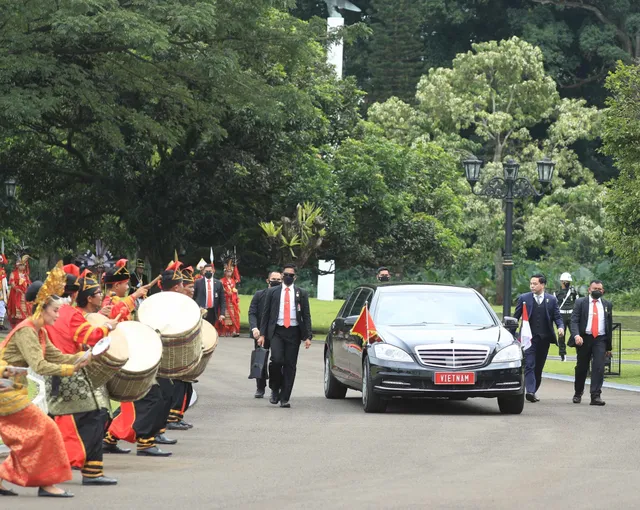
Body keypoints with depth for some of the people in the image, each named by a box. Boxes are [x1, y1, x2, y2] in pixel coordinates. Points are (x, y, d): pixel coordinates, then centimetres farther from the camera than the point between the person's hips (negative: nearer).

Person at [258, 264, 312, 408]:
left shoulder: (301, 294, 10)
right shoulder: (272, 292, 9)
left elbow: (306, 316, 8)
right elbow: (265, 314, 9)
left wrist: (308, 336, -1)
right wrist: (262, 334, 0)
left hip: (293, 332, 1)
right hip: (276, 331, -1)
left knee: (290, 365, -1)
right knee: (276, 360, -19)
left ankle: (284, 398, 4)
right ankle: (275, 389, 4)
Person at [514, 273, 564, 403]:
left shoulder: (552, 300, 9)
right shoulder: (524, 298, 6)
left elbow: (557, 317, 8)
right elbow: (516, 317, 8)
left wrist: (560, 327, -13)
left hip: (544, 338, 2)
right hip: (529, 338, -2)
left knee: (539, 367, 7)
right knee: (529, 365, -14)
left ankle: (533, 391, 18)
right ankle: (530, 391, -23)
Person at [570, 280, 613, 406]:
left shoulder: (607, 305, 12)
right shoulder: (580, 303, 4)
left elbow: (610, 325, 14)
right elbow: (574, 321, -5)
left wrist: (609, 346, 13)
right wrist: (576, 335, -24)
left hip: (600, 340, 1)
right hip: (584, 339, -1)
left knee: (599, 367, -14)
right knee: (581, 368, 9)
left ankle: (596, 396, -16)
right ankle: (578, 394, 27)